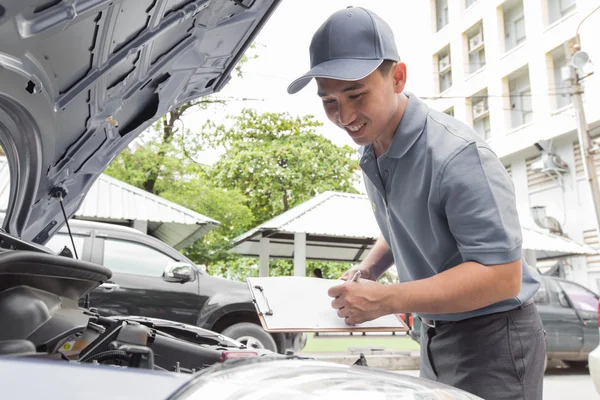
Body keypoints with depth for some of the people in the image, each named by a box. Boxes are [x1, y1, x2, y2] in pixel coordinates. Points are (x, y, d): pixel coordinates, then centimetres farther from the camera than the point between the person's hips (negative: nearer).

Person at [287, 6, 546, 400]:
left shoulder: (458, 154, -26)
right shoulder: (372, 152, 1)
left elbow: (502, 274, -28)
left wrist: (386, 299, -31)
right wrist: (366, 272, -1)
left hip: (492, 339, -7)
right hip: (435, 335, 8)